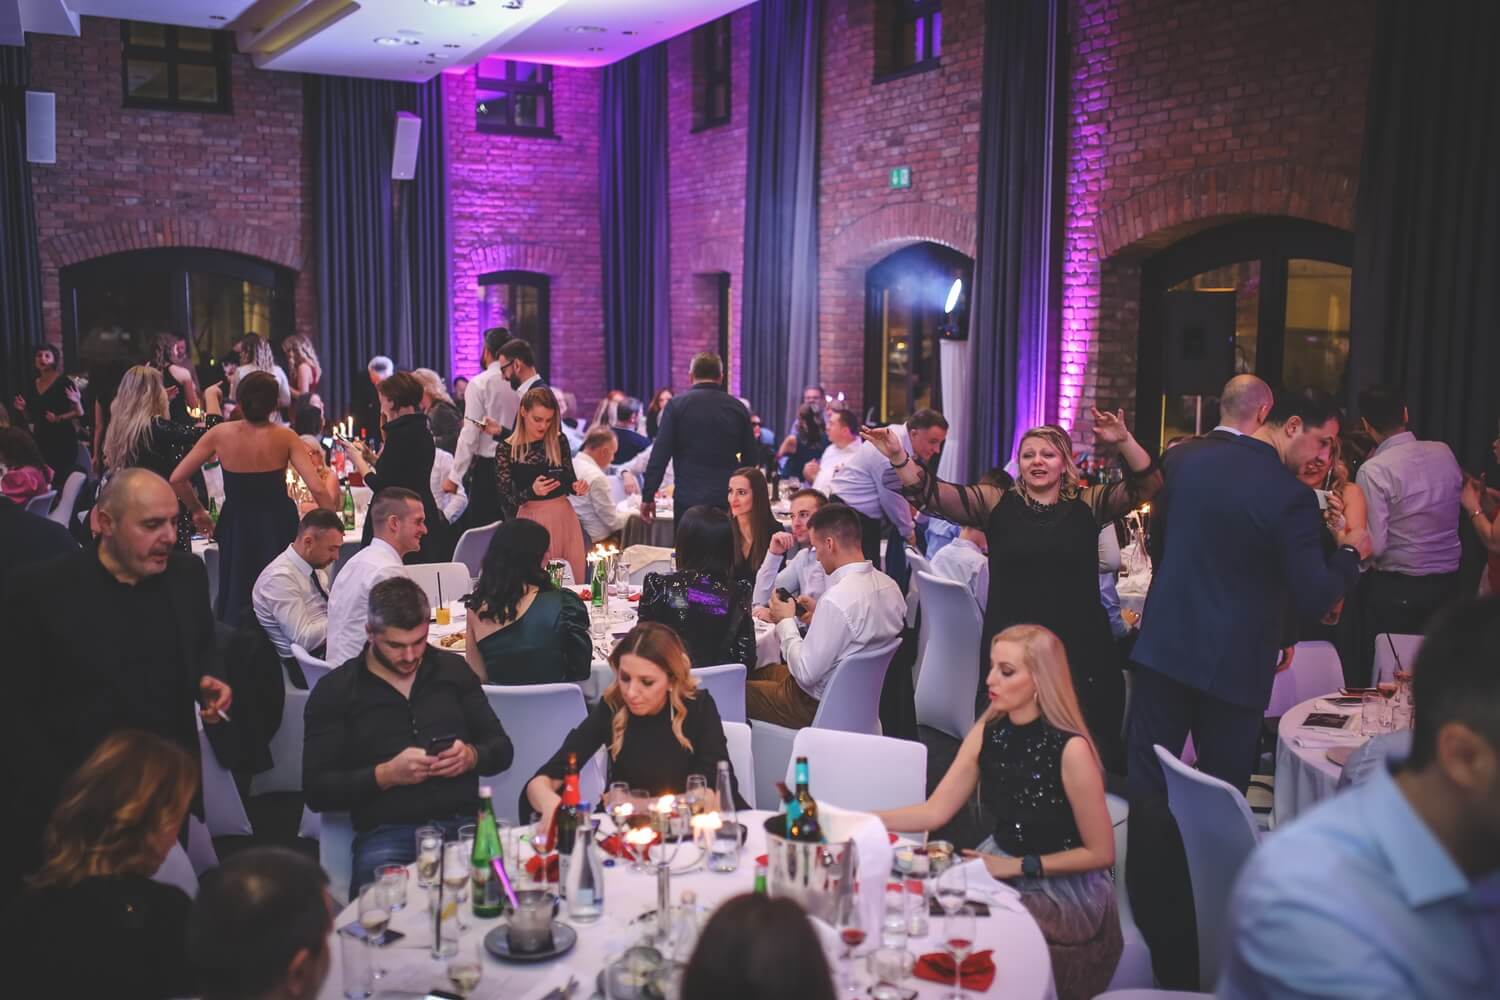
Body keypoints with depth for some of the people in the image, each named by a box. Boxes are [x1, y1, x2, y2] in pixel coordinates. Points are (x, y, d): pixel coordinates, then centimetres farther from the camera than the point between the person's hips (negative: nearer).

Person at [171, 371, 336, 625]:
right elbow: (317, 489, -18)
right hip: (277, 526, -1)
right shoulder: (284, 437, -12)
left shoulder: (220, 433, -8)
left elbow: (177, 479, -5)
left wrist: (197, 511, 10)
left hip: (235, 526, 1)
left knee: (234, 600, 18)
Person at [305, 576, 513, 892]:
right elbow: (316, 790, 2)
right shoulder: (334, 691, 7)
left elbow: (502, 750, 18)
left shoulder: (453, 671, 16)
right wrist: (387, 775, -13)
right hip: (385, 833, -2)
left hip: (464, 824, 2)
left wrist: (472, 756, -5)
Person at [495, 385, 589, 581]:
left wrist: (577, 487, -11)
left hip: (564, 518, 3)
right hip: (531, 521, -3)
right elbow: (505, 499, -6)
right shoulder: (506, 450, -5)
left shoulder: (559, 441, 3)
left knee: (573, 578, 5)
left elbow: (569, 480, 11)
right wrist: (532, 492, -23)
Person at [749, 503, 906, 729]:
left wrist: (786, 621, -11)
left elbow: (806, 673, -24)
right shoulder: (890, 585, -5)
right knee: (762, 672, 25)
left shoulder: (837, 599, -30)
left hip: (819, 705, -8)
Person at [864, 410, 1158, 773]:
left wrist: (1124, 441, -21)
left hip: (1080, 648, 0)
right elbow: (932, 493, -5)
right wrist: (897, 456, -20)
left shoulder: (1088, 504, 5)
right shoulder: (996, 503, 4)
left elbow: (1146, 484, -5)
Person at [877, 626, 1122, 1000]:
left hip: (1066, 888, -6)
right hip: (1001, 867, 6)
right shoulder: (988, 731, -4)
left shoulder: (1070, 749, -23)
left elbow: (1100, 853, -15)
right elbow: (935, 811, -5)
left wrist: (1020, 866, -15)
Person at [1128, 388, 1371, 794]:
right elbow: (1312, 602, -16)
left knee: (1145, 781, 12)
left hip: (1163, 646, 5)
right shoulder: (1292, 496, -17)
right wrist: (1350, 553, 1)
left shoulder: (1186, 458, 0)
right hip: (1232, 664, -4)